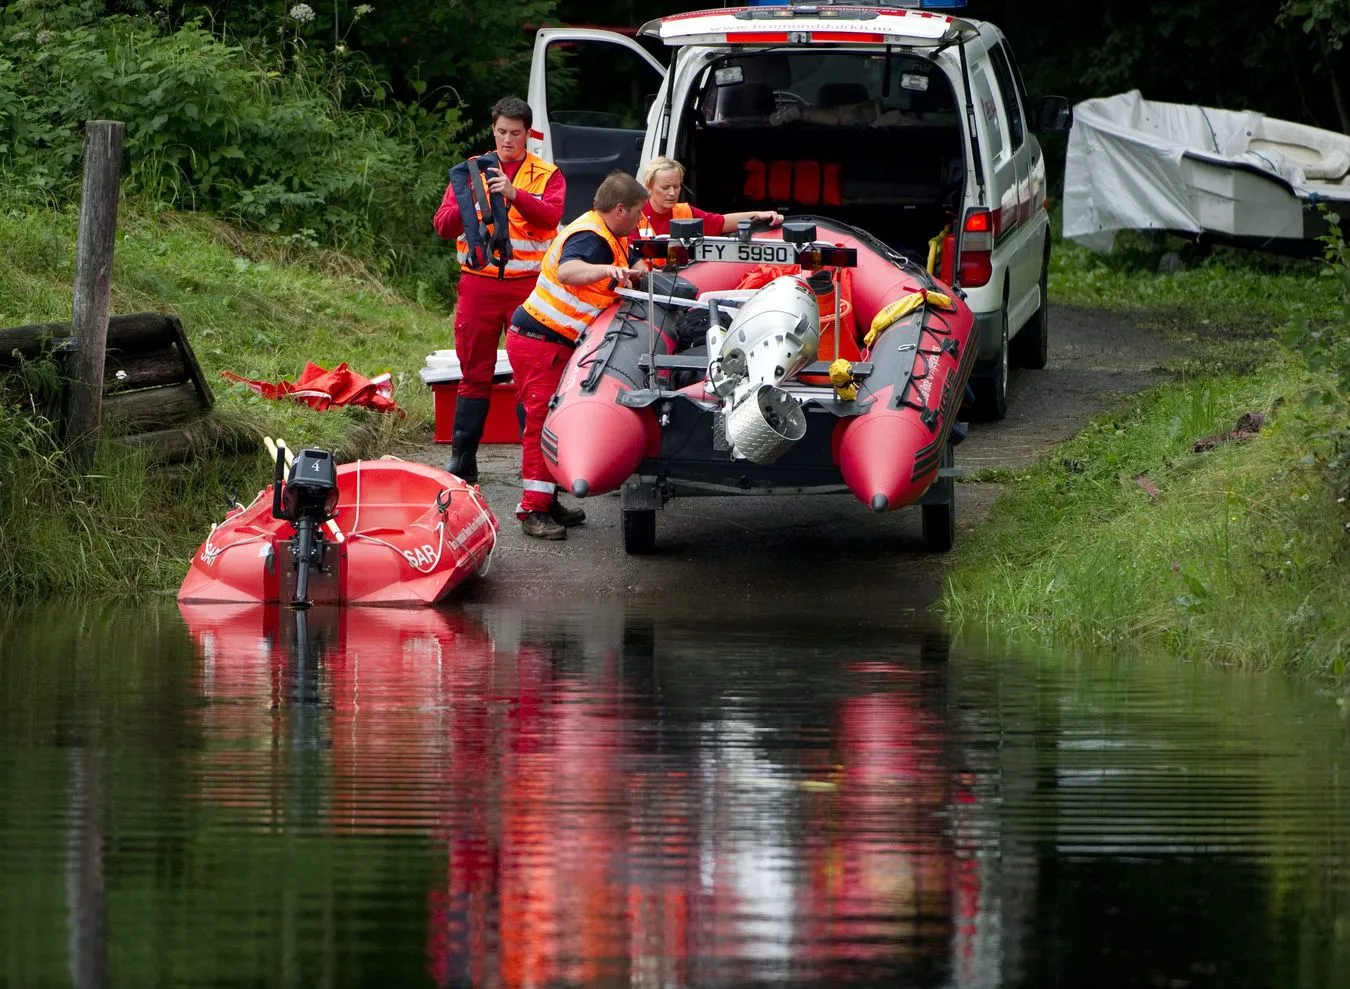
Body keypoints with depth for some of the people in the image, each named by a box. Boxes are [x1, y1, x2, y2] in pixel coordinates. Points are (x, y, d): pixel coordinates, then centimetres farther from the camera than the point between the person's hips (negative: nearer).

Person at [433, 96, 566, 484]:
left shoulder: (547, 175, 7)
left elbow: (551, 216, -12)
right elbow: (443, 225, 4)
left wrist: (515, 194, -28)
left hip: (528, 284, -1)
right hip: (479, 282, 1)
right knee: (475, 374, 3)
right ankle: (462, 459, 6)